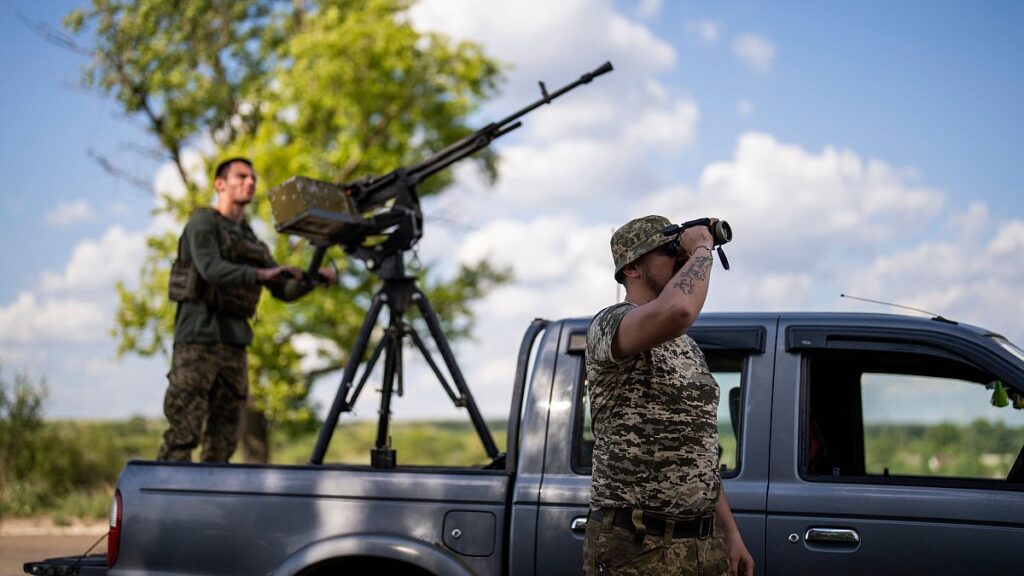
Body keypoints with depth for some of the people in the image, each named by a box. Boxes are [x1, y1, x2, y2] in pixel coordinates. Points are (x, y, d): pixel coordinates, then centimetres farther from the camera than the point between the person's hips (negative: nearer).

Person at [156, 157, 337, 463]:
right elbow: (211, 269, -20)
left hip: (234, 342, 7)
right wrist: (262, 273, -32)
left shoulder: (251, 240, 21)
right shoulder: (203, 223, 0)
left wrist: (314, 278, -3)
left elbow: (285, 290, 17)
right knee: (184, 432, -12)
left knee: (223, 439, 4)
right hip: (199, 337, -7)